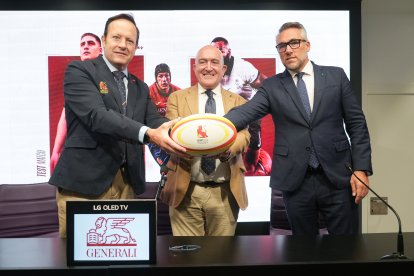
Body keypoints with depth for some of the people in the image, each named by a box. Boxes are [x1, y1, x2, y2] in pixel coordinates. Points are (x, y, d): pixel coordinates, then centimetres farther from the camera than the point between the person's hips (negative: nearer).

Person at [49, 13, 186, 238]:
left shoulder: (140, 88, 17)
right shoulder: (79, 71, -3)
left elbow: (154, 121, 3)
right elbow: (96, 115, -18)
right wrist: (148, 134, -31)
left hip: (126, 184, 6)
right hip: (84, 181, -5)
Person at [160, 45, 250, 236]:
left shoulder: (238, 102, 11)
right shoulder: (177, 98, 9)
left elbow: (244, 135, -3)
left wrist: (227, 147, -26)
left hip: (226, 192, 1)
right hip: (185, 190, -1)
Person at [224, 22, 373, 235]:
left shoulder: (335, 76, 5)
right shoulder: (271, 86, 6)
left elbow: (356, 124, 4)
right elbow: (245, 112, -11)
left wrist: (361, 169, -4)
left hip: (338, 178, 0)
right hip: (295, 181, 0)